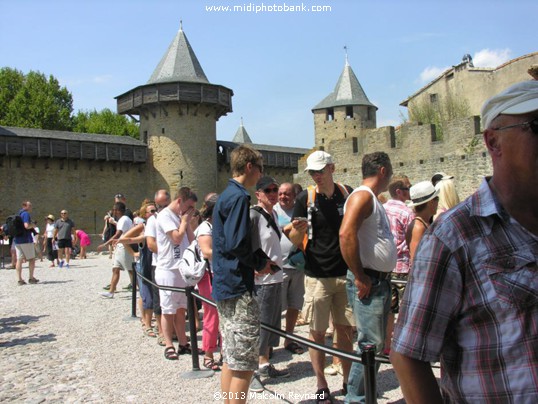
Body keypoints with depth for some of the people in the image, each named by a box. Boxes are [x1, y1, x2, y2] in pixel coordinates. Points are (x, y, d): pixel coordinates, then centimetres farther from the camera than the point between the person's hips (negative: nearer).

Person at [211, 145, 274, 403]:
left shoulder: (226, 195, 16)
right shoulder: (239, 196, -14)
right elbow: (237, 245, -23)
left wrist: (255, 264, 13)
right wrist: (261, 263, -7)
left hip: (224, 285, 10)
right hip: (238, 288, -10)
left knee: (231, 360, 17)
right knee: (244, 365, -3)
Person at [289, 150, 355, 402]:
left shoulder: (348, 194, 3)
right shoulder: (305, 198, -3)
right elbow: (295, 241, -2)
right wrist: (299, 229, -24)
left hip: (346, 274, 2)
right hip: (317, 276, -2)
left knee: (345, 330, 11)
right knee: (317, 332, 3)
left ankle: (348, 381, 26)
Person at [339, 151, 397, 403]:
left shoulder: (374, 200, 18)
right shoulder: (362, 195, -13)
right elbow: (346, 234, -28)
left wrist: (385, 279, 15)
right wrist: (360, 277, -23)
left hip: (382, 281, 10)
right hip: (368, 283, -10)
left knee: (376, 344, 16)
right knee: (370, 345, -7)